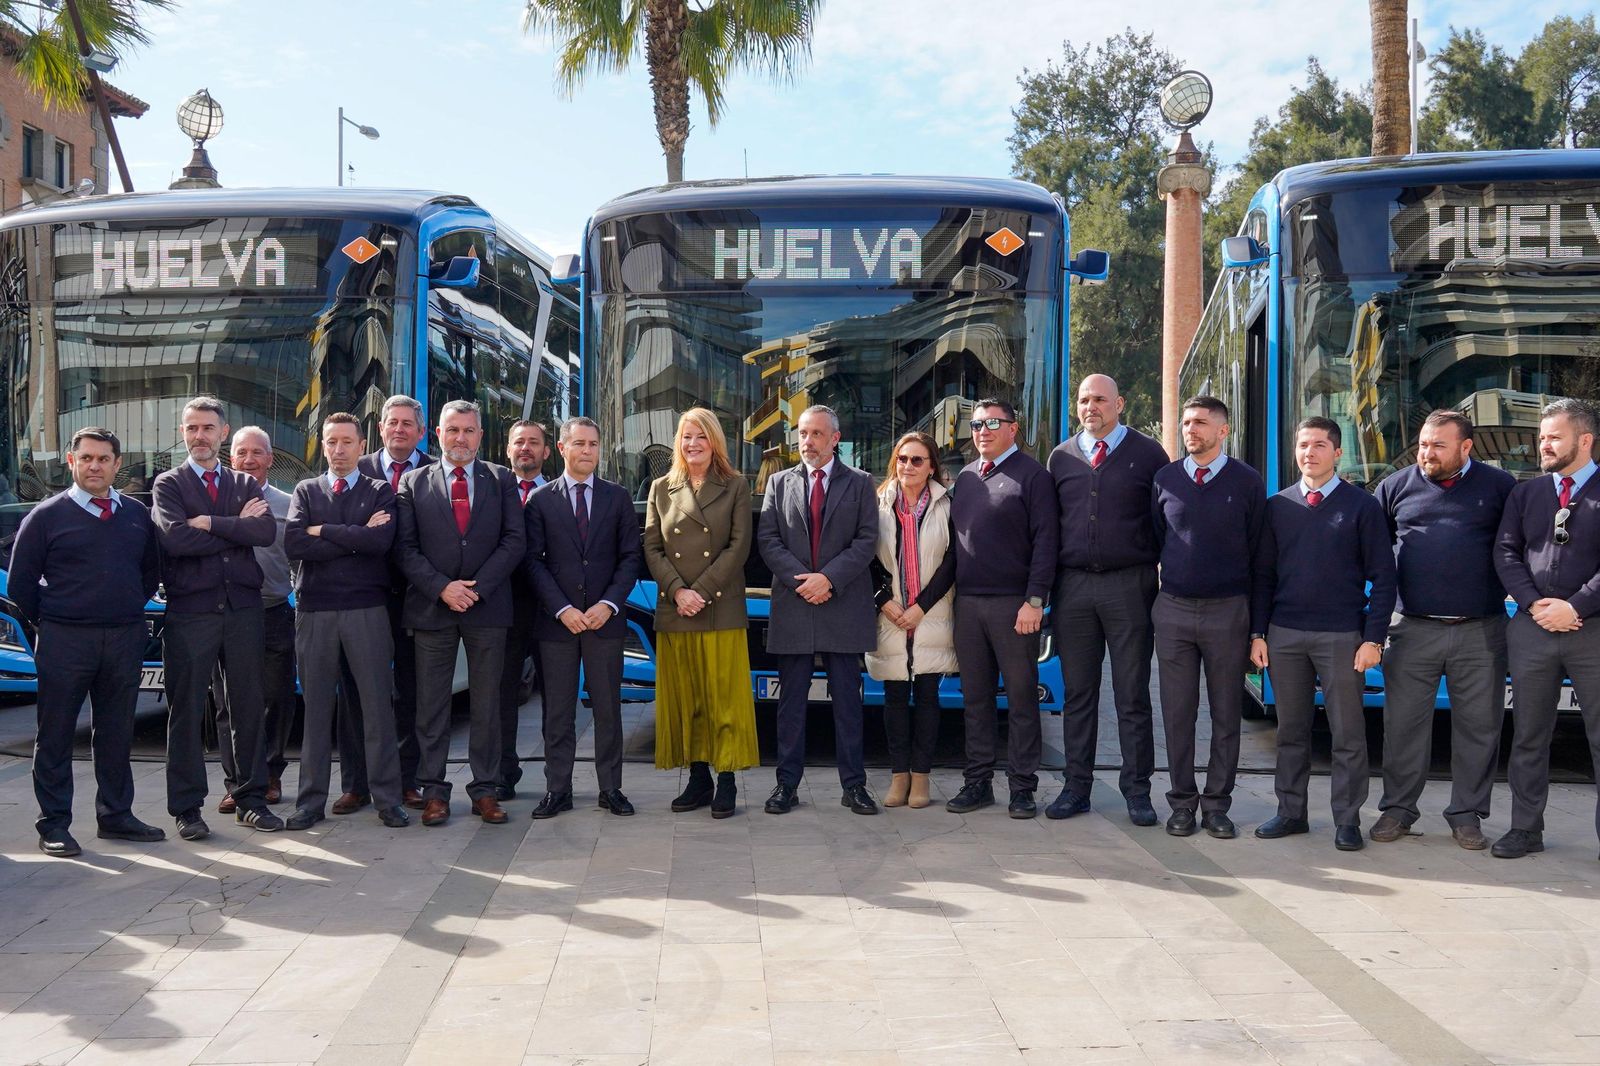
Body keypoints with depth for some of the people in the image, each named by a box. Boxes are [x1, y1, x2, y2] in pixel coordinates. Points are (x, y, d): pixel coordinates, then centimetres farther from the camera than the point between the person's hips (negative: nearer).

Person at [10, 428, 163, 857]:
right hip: (64, 641, -3)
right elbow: (21, 582, 1)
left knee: (116, 733, 11)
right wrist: (48, 621, 1)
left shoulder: (136, 514, 10)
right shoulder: (46, 516, -1)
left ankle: (115, 816, 21)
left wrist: (131, 609, 10)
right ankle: (53, 824, 10)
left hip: (125, 639, 4)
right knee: (55, 736, 3)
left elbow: (151, 571, 19)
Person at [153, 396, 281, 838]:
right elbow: (174, 538, -14)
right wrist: (237, 527, -8)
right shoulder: (168, 483, 4)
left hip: (243, 608, 3)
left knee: (248, 707, 8)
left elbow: (267, 532, -7)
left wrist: (210, 523, -12)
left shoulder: (246, 484, 13)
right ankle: (186, 808, 11)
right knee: (186, 711, 2)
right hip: (190, 612, -3)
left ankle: (251, 799, 18)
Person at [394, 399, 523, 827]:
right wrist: (441, 587, -11)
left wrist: (475, 587, -10)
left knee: (486, 703, 5)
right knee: (431, 704, 3)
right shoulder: (414, 482, 8)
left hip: (488, 606, 0)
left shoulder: (502, 480, 8)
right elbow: (406, 547, 2)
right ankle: (434, 791, 11)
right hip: (432, 607, 0)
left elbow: (513, 541, 0)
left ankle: (484, 789, 12)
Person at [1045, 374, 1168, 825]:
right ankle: (1076, 786, 14)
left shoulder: (1148, 454, 4)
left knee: (1133, 696, 3)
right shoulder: (1062, 457, 12)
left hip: (1130, 586, -2)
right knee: (1077, 694, 7)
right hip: (1074, 586, 3)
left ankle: (1137, 789, 11)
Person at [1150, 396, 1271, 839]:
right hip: (1173, 610, 2)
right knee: (1178, 714, 5)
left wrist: (1259, 627, -3)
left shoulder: (1247, 483, 0)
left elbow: (1261, 561, 1)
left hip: (1228, 611, -1)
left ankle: (1217, 804, 15)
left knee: (1226, 714, 5)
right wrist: (1148, 607, 5)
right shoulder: (1165, 479, 6)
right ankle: (1182, 802, 15)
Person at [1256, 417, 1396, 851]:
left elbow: (1382, 576, -2)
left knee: (1348, 734, 2)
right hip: (1284, 635, 3)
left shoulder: (1362, 505, 0)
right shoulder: (1277, 506, 9)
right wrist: (1258, 633, 4)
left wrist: (1373, 638, -9)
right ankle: (1291, 812, 20)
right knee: (1291, 730, 10)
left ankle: (1347, 820, 12)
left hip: (1342, 636, -3)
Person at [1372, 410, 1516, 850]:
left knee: (1479, 726, 6)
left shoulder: (1499, 486, 5)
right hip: (1413, 629, 0)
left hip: (1480, 632, 0)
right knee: (1404, 723, 4)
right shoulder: (1397, 486, 7)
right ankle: (1398, 809, 17)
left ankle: (1467, 814, 19)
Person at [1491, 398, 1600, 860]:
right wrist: (1533, 603, -8)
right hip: (1532, 629, 4)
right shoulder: (1525, 494, 12)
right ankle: (1526, 829, 17)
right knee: (1528, 736, 9)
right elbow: (1505, 553, 5)